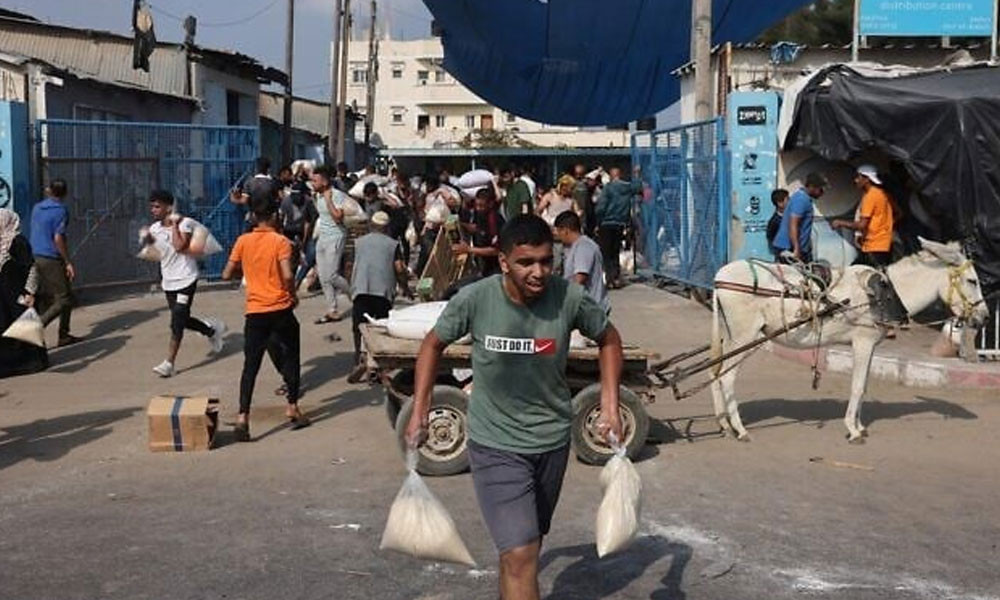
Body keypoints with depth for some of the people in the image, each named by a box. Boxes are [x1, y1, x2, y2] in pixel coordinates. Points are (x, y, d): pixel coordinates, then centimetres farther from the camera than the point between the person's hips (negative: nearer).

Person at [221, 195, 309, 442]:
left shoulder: (243, 241, 2)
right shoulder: (281, 241, -6)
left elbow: (227, 275, 3)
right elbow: (287, 275, -18)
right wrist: (293, 295, 0)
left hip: (255, 312, 2)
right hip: (281, 310, -2)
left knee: (251, 365, 3)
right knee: (290, 359, 16)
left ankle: (242, 417, -7)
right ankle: (292, 409, 22)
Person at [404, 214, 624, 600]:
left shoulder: (570, 298, -16)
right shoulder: (474, 300, -19)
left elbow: (608, 339, 4)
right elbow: (434, 344, 0)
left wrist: (610, 406, -2)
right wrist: (419, 412, -2)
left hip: (552, 439, 3)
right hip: (495, 443, -3)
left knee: (526, 543, 23)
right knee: (519, 554, -13)